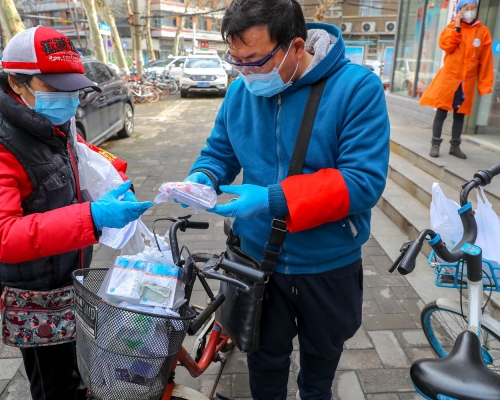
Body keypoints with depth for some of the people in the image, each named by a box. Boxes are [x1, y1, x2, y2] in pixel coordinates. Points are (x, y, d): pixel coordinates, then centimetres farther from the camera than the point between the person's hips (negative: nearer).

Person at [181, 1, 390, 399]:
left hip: (329, 265, -1)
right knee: (265, 358, 23)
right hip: (259, 259, 2)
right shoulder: (240, 92, -6)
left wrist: (274, 200, -35)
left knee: (321, 352, 29)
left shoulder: (358, 88, -21)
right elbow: (219, 151, 5)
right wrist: (202, 179, -19)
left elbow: (365, 181, -27)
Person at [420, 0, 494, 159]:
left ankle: (455, 146, 15)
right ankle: (435, 144, 5)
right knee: (441, 112, -1)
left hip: (467, 81, 2)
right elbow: (445, 45, -13)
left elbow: (485, 60, 3)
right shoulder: (452, 27, 5)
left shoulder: (483, 31, 5)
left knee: (460, 114, 8)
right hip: (449, 77, -2)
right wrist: (457, 27, -11)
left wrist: (484, 84, -2)